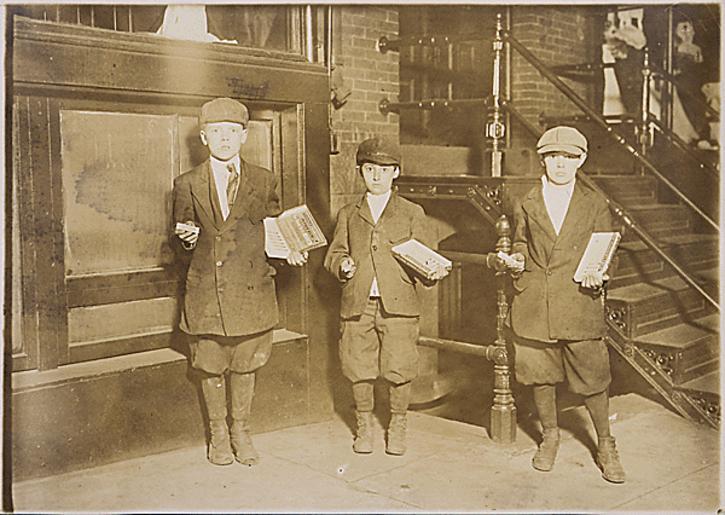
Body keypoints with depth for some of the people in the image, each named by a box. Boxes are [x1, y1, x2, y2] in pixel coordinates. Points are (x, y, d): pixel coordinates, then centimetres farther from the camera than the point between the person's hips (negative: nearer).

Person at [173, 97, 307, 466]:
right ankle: (218, 435, 27)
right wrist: (187, 238, -12)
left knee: (245, 366, 9)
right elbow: (181, 237, 10)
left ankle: (241, 432, 28)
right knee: (211, 367, 8)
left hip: (251, 289, 1)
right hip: (206, 291, 0)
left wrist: (288, 253, -6)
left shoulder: (263, 181, 7)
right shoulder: (187, 184, 5)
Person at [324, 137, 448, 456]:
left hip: (398, 306, -1)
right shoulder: (348, 214, 15)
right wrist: (342, 266, -9)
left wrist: (432, 273, -13)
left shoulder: (412, 213, 10)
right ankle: (364, 425, 26)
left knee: (399, 370, -1)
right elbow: (334, 253, 14)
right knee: (360, 370, 5)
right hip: (358, 305, 2)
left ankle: (397, 426, 21)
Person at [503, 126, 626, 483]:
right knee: (539, 375, 10)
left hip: (580, 305, -1)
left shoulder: (594, 205, 7)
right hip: (534, 306, 2)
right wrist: (517, 260, -3)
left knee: (593, 380, 1)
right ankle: (550, 436, 32)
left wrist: (599, 276, -11)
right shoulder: (526, 205, 10)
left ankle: (605, 446, 22)